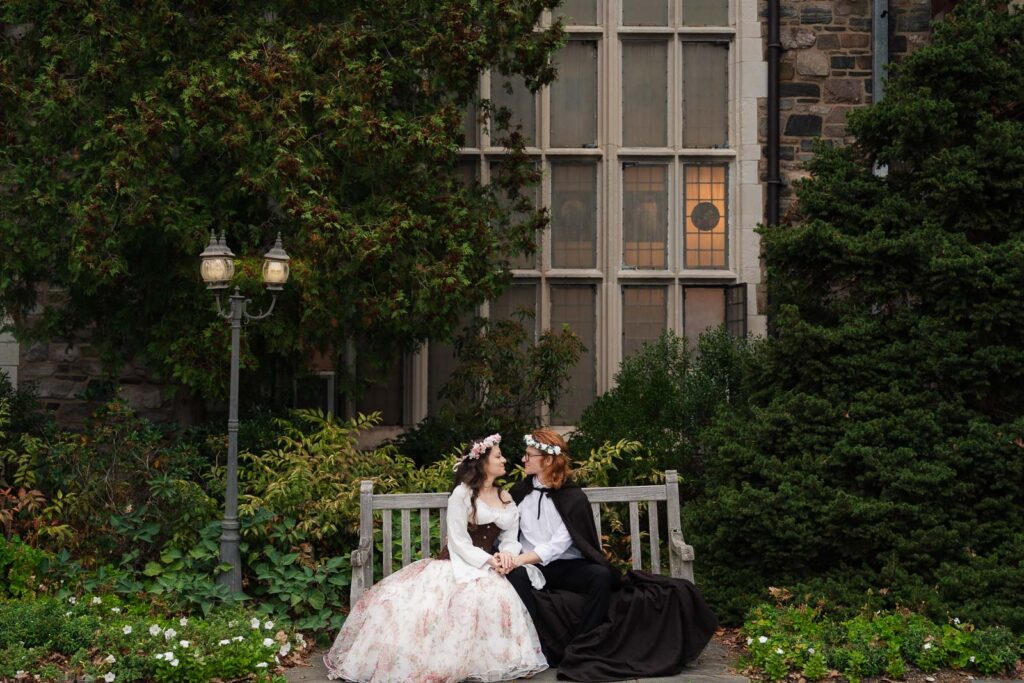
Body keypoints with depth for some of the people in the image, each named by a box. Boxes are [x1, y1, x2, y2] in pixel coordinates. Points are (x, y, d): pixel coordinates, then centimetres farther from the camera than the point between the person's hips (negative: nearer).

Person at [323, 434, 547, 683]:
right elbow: (459, 542, -11)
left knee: (492, 597, -31)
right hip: (455, 563, -3)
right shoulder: (462, 494, -5)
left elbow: (510, 538, 6)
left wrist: (506, 554, -17)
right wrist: (488, 560, -21)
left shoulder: (506, 499, 12)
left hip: (485, 567, 3)